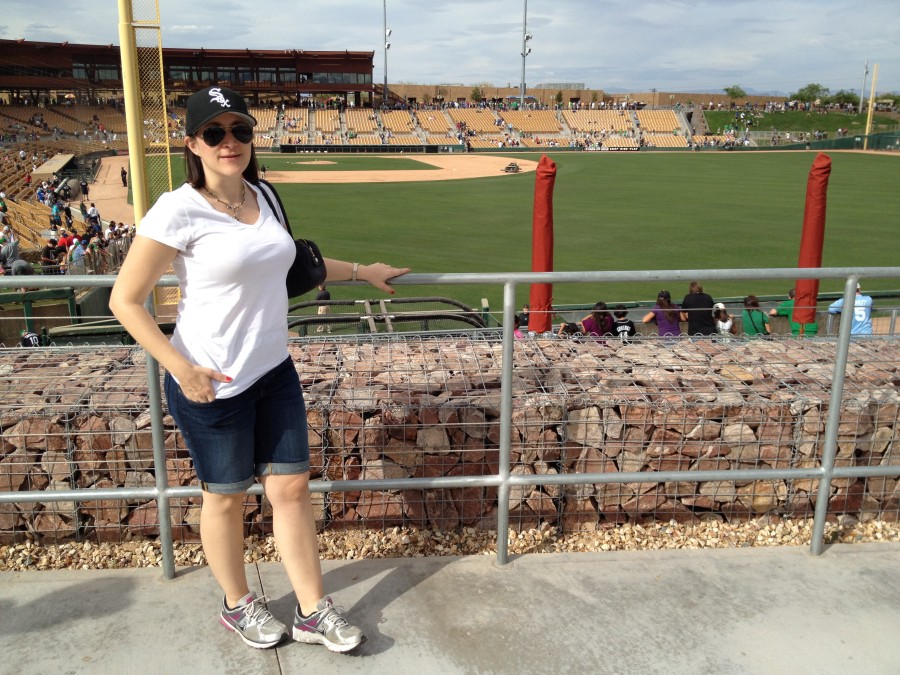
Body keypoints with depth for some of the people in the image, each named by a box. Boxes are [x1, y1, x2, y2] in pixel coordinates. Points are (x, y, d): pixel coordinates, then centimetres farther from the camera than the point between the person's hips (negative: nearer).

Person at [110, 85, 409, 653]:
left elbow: (293, 260, 23)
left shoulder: (260, 197, 5)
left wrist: (361, 272, 25)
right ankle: (238, 605, 37)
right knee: (227, 496, 12)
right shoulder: (179, 211, -16)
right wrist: (182, 369, -20)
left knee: (292, 486, 10)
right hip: (213, 386, -6)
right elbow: (125, 300, -14)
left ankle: (313, 612, 25)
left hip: (275, 371, 6)